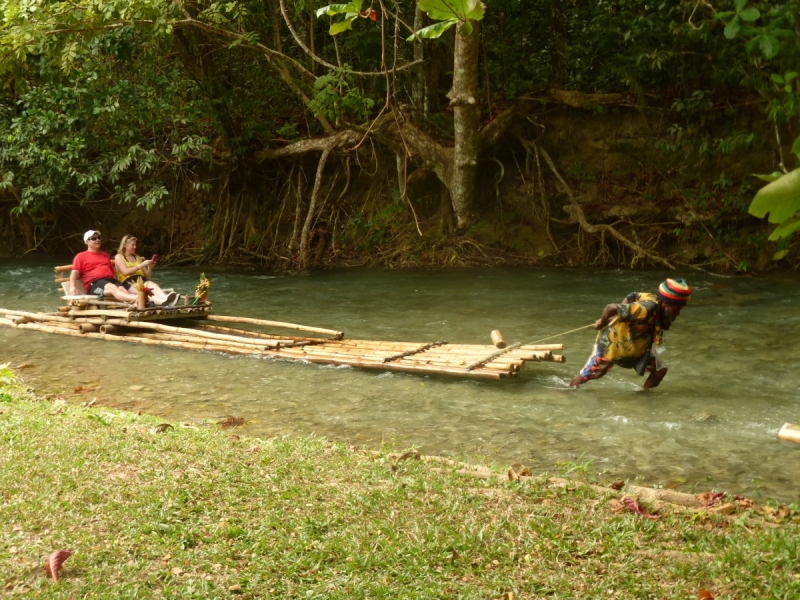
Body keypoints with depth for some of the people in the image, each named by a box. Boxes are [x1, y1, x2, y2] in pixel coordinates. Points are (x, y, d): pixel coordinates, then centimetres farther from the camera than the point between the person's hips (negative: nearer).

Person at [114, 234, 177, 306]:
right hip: (128, 283, -5)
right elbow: (125, 272, -8)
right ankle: (161, 301, -70)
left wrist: (150, 267, 2)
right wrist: (141, 265, -10)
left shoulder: (138, 257, 27)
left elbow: (147, 276, 22)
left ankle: (165, 298, -67)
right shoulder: (119, 257, 12)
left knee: (153, 285, -32)